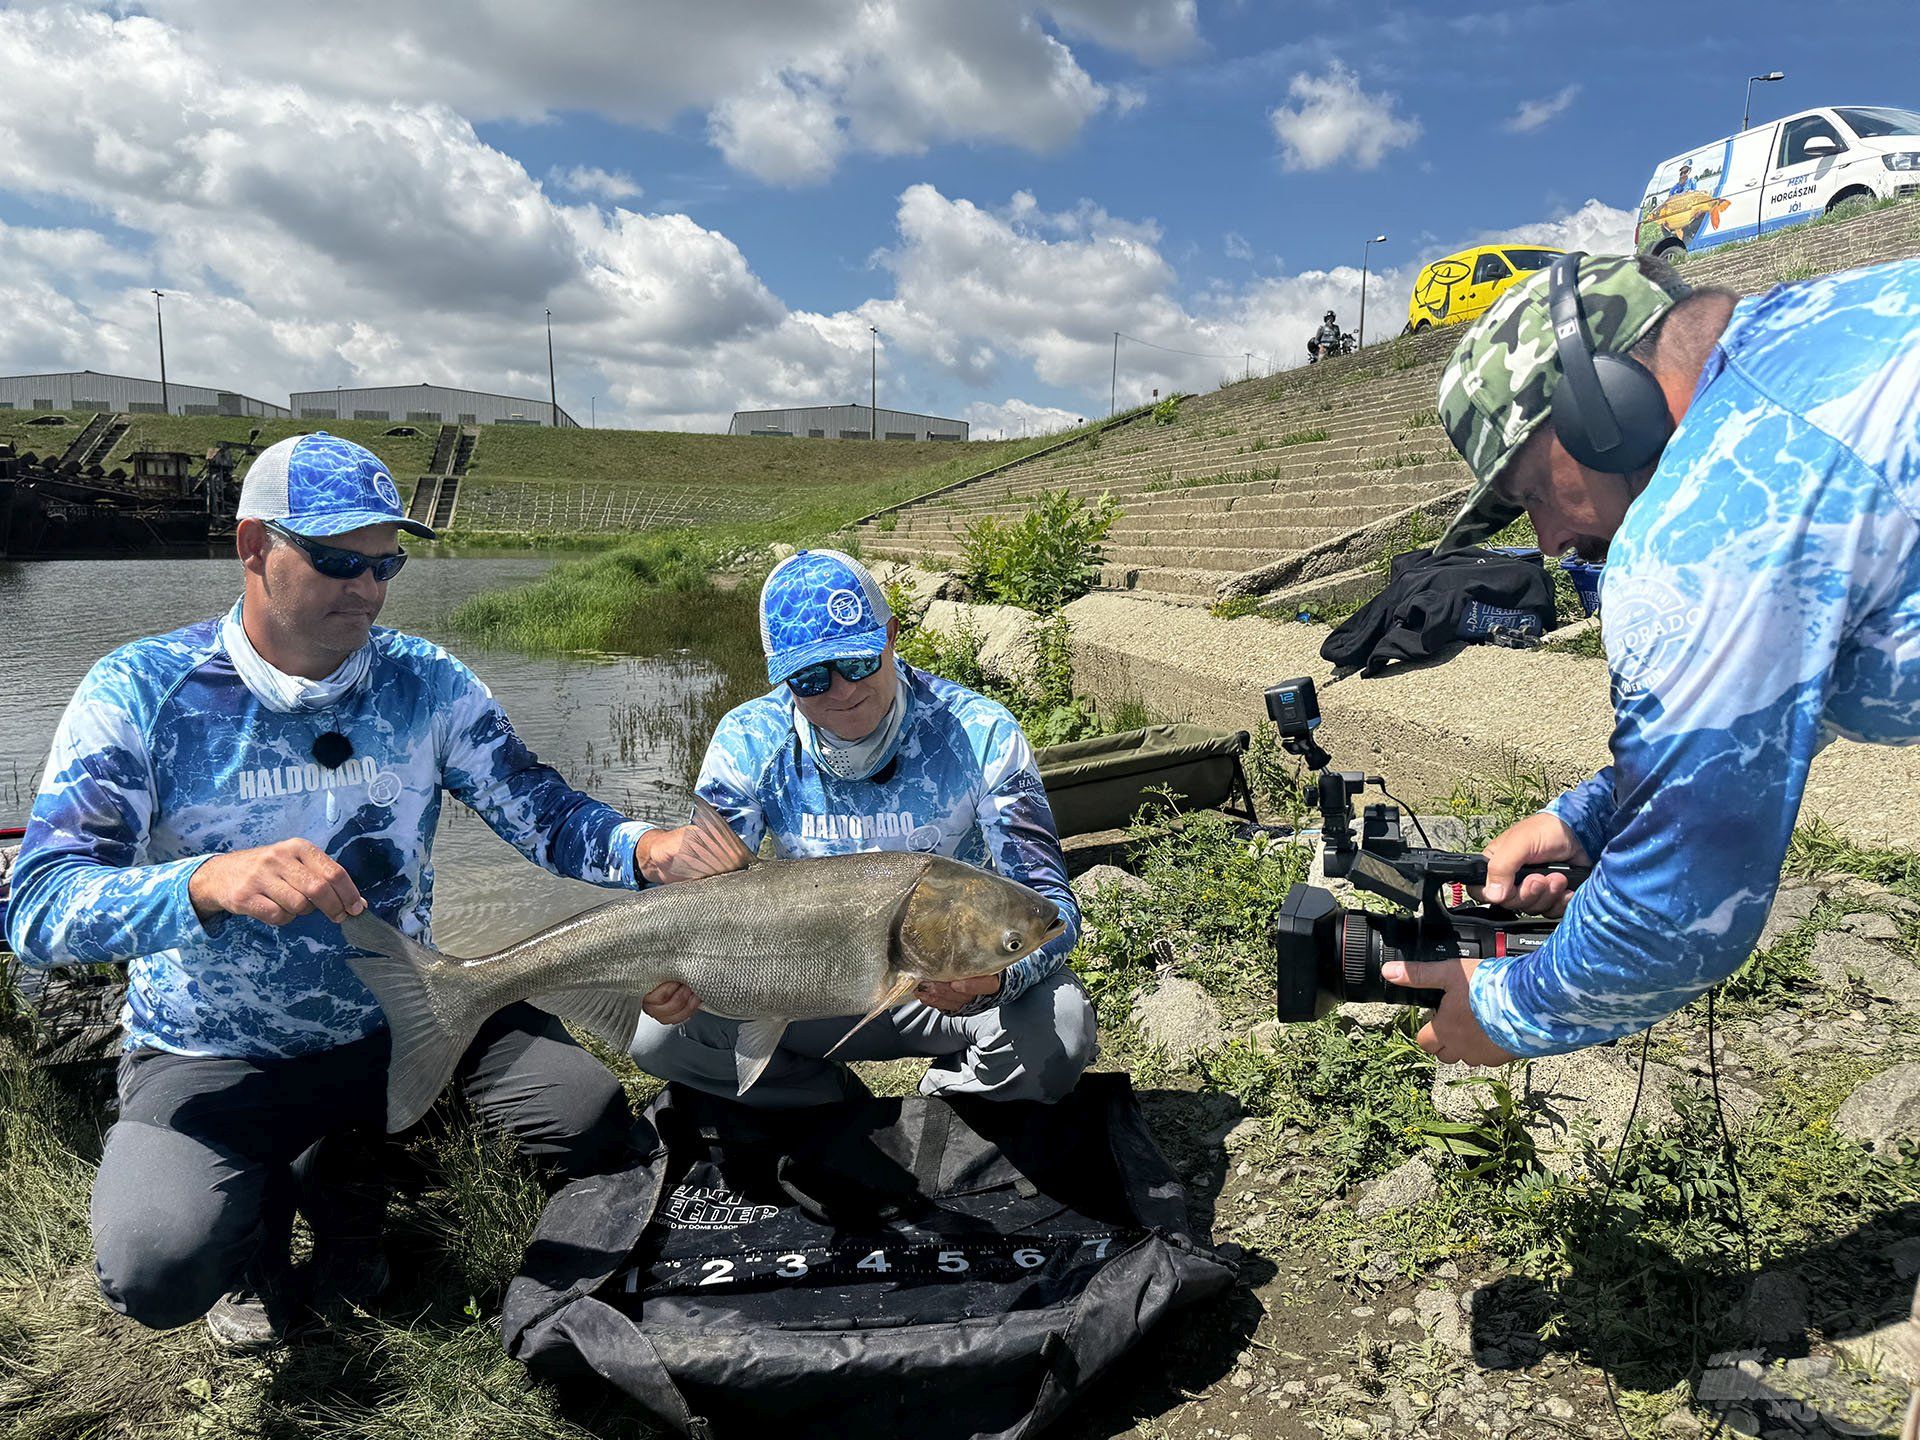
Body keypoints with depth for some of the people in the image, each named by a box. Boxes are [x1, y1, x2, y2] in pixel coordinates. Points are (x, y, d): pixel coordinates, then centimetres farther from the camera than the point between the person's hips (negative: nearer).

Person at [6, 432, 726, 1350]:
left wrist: (645, 850, -31)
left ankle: (339, 1168, 15)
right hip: (210, 1055, -3)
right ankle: (258, 1211, 12)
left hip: (397, 1016, 4)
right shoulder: (140, 692, -15)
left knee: (590, 1118, -13)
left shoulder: (424, 683, -5)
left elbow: (543, 812, -8)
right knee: (155, 1270, -29)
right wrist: (209, 883, -45)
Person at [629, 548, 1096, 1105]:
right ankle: (843, 1106, 4)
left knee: (1059, 1030, -32)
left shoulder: (980, 734, -20)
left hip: (952, 985, -1)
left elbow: (1049, 901, -22)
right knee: (659, 1030, -20)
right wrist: (675, 974, -35)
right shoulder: (747, 743, -12)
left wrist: (995, 977, -46)